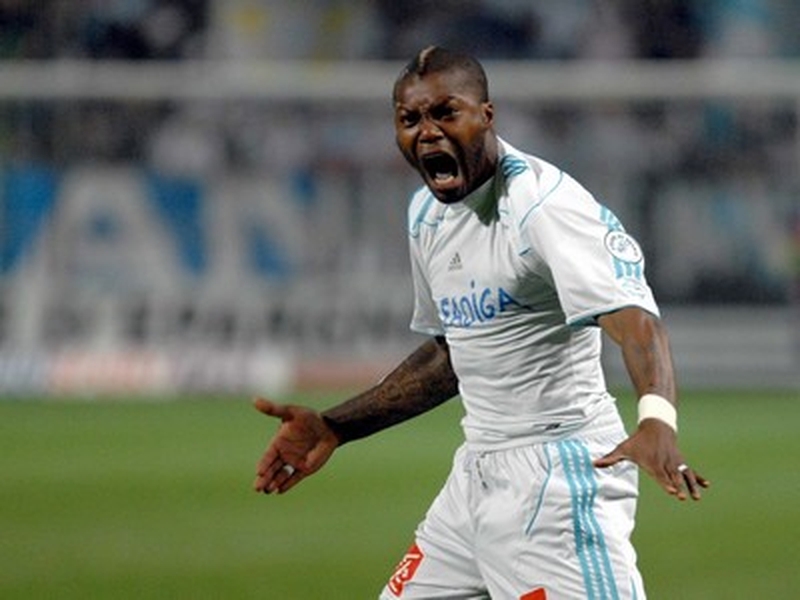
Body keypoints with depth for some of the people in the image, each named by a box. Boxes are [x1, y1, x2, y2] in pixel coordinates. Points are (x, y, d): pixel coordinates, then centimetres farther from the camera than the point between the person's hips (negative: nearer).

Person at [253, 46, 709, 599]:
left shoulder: (543, 203, -17)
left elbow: (633, 316, -32)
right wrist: (333, 428, 20)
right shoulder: (427, 214, 11)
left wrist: (657, 418, -52)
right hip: (475, 472, 9)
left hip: (559, 474, -9)